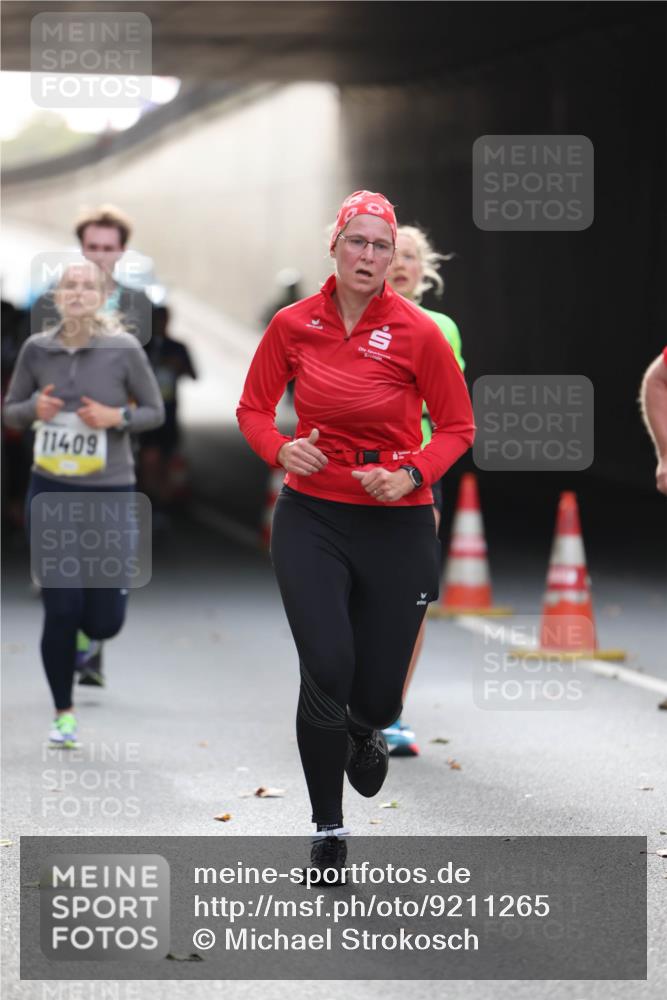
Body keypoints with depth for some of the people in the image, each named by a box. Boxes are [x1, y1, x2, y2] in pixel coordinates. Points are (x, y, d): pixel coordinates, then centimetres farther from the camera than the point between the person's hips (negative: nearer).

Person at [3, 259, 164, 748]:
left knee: (102, 622, 1)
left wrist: (117, 417, -16)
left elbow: (155, 411, 3)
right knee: (60, 611, -3)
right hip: (50, 492, 1)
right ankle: (64, 712, 15)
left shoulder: (123, 349, -6)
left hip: (109, 492, -1)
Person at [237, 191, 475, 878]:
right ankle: (328, 833, 5)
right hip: (311, 519, 1)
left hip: (397, 524, 0)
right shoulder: (293, 325, -2)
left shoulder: (417, 333, -7)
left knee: (376, 697, 2)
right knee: (326, 673, -13)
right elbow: (253, 408, 10)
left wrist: (412, 475, -16)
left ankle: (365, 731, 44)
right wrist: (281, 449, -10)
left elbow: (457, 427, 1)